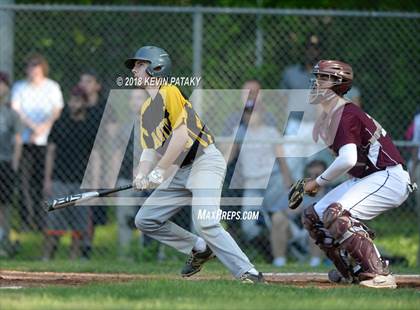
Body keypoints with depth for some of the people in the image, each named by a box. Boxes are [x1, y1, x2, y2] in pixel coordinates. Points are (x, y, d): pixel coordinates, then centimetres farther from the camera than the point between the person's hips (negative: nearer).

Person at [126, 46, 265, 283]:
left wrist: (159, 171, -16)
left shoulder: (170, 93, -10)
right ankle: (199, 249, 18)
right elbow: (150, 148, 14)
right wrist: (142, 176, -6)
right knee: (145, 220, 8)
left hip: (205, 161, -10)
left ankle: (248, 273, -25)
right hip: (181, 171, 10)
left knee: (205, 223, -26)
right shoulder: (146, 109, 17)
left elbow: (181, 136, -18)